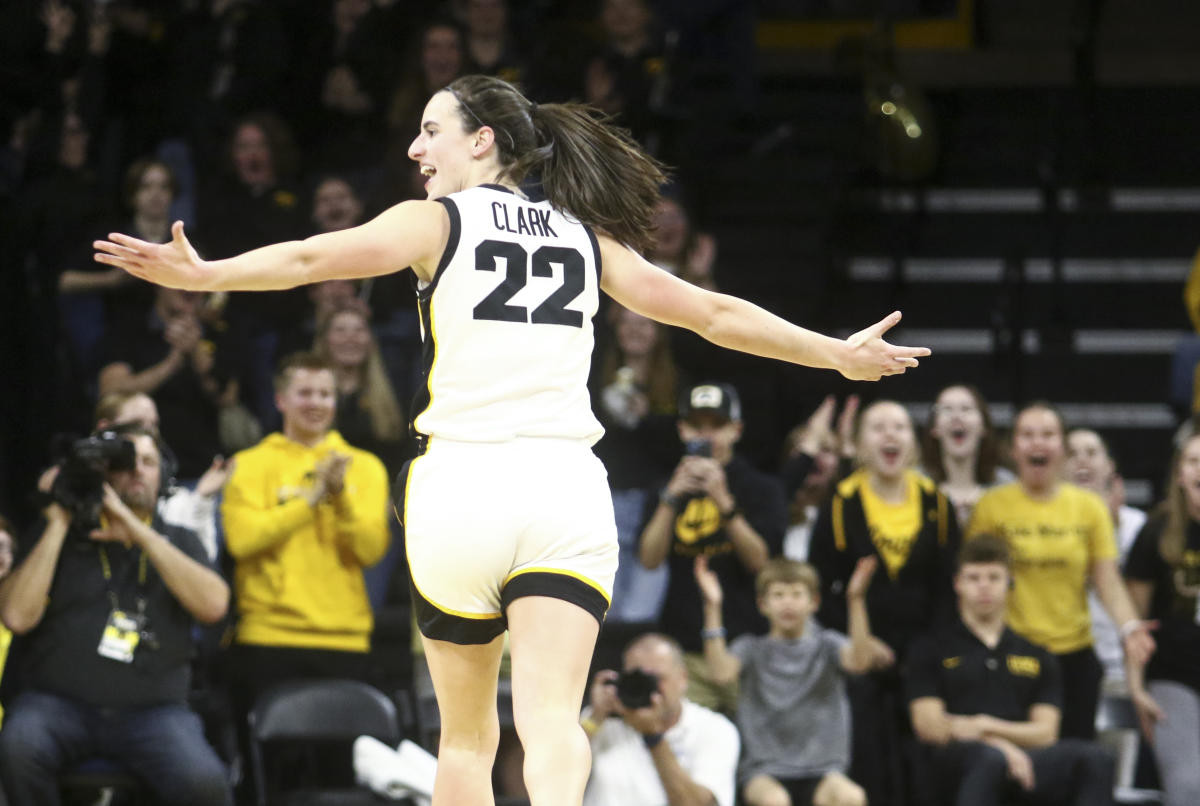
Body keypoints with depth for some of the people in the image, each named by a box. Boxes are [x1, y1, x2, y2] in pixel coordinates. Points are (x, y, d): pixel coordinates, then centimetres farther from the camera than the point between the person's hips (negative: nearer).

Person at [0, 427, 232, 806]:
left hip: (152, 708, 1)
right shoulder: (63, 536, 13)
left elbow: (213, 605, -3)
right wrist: (58, 526, 0)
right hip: (59, 701, -1)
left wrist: (139, 533, -6)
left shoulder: (178, 542, 18)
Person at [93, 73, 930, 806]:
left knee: (466, 735, 13)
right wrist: (839, 355, 31)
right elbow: (713, 311, 21)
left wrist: (202, 274, -16)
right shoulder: (586, 236, 18)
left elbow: (313, 257, -10)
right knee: (552, 720, -12)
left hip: (463, 483, -2)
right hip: (564, 485, 2)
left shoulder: (435, 222, 7)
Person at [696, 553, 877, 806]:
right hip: (764, 771, -1)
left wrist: (856, 600, -24)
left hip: (821, 769, 1)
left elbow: (859, 660, -13)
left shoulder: (826, 645, 9)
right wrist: (712, 607, -20)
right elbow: (722, 671, -14)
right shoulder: (752, 649, 8)